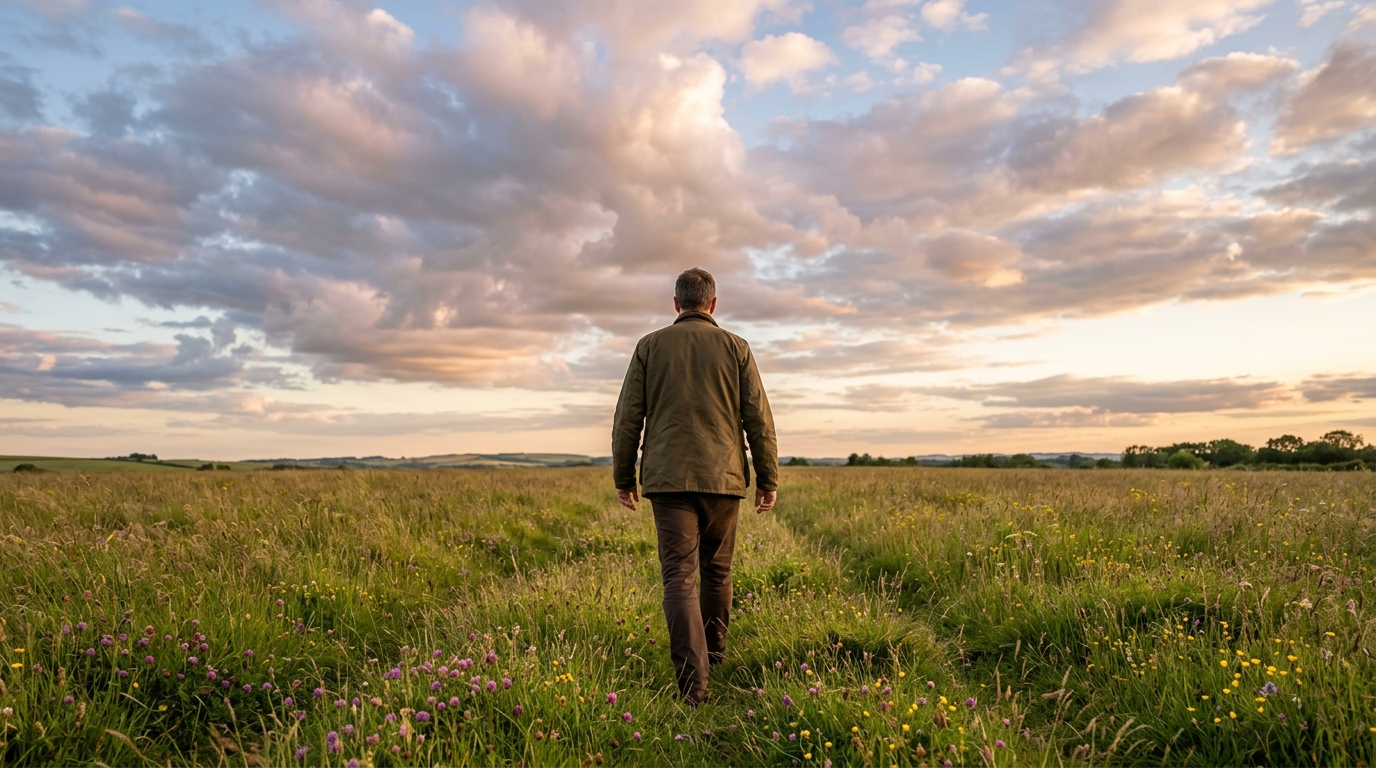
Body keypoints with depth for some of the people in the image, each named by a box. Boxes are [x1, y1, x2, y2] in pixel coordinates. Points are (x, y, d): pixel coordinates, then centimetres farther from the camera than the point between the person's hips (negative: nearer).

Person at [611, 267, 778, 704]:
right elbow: (759, 419, 1)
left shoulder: (650, 347, 5)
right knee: (717, 570, 18)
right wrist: (768, 479, 8)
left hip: (669, 478, -1)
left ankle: (693, 679, -14)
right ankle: (714, 655, 34)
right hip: (723, 477, 1)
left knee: (679, 576, -3)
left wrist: (623, 478, 11)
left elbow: (628, 418, 3)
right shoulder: (736, 348, 5)